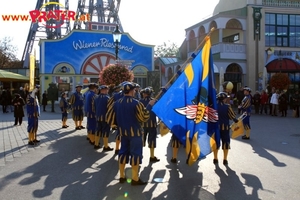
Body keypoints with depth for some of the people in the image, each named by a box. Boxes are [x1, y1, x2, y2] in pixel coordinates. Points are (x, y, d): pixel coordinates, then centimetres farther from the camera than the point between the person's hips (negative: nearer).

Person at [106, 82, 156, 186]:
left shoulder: (117, 103, 2)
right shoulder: (136, 103, -17)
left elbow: (109, 118, 5)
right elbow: (144, 118, -15)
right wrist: (149, 106, -6)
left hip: (123, 132, 6)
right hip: (135, 132, -6)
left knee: (123, 152, 15)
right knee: (135, 153, 1)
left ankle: (122, 176, 23)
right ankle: (135, 179, 5)